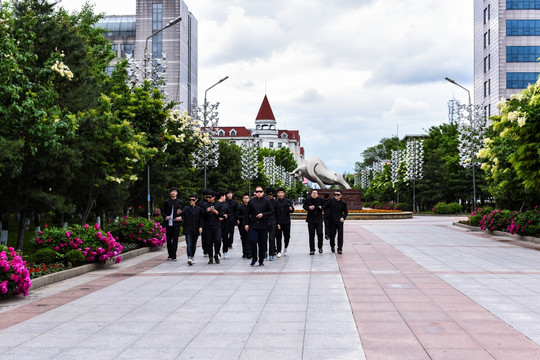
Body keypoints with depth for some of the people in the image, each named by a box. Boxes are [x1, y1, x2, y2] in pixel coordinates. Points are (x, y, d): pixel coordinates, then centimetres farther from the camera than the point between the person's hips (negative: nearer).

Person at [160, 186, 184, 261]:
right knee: (169, 239, 5)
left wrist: (180, 217, -8)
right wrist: (165, 217, -8)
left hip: (176, 223, -1)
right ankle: (170, 256, 15)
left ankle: (173, 256, -7)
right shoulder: (166, 202, 10)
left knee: (175, 239, -7)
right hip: (168, 223, 1)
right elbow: (162, 211, 10)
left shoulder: (180, 202, 8)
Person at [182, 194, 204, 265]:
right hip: (188, 229, -2)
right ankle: (189, 258, -20)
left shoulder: (199, 209, 7)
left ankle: (192, 257, 23)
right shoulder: (186, 208, 4)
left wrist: (200, 227, -4)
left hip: (196, 230, 2)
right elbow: (182, 215, -8)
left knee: (194, 245, 10)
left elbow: (201, 219, 6)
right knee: (189, 244, -12)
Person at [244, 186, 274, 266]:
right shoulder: (251, 201, 6)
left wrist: (263, 215, -13)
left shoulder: (267, 201, 2)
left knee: (262, 243, 3)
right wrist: (246, 223, 6)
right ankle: (254, 258, 6)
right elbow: (247, 213, 11)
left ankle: (261, 260, 14)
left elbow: (271, 211, 1)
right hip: (253, 225, 1)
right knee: (253, 241, -11)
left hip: (263, 226, -1)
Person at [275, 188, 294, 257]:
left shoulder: (288, 201, 3)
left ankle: (285, 248, 28)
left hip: (286, 222, 1)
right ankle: (279, 251, 6)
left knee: (287, 236, 6)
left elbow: (292, 210, 2)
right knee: (278, 237, -1)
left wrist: (291, 209, -23)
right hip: (278, 222, -1)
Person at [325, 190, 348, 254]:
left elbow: (346, 212, 9)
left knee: (340, 235, -6)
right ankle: (332, 246, 30)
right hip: (332, 220, 1)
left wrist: (343, 217, -8)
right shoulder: (331, 201, -1)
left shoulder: (343, 203, -1)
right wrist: (328, 214, 1)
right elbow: (326, 207, 12)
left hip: (339, 221, -1)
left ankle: (340, 249, -3)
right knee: (332, 234, 8)